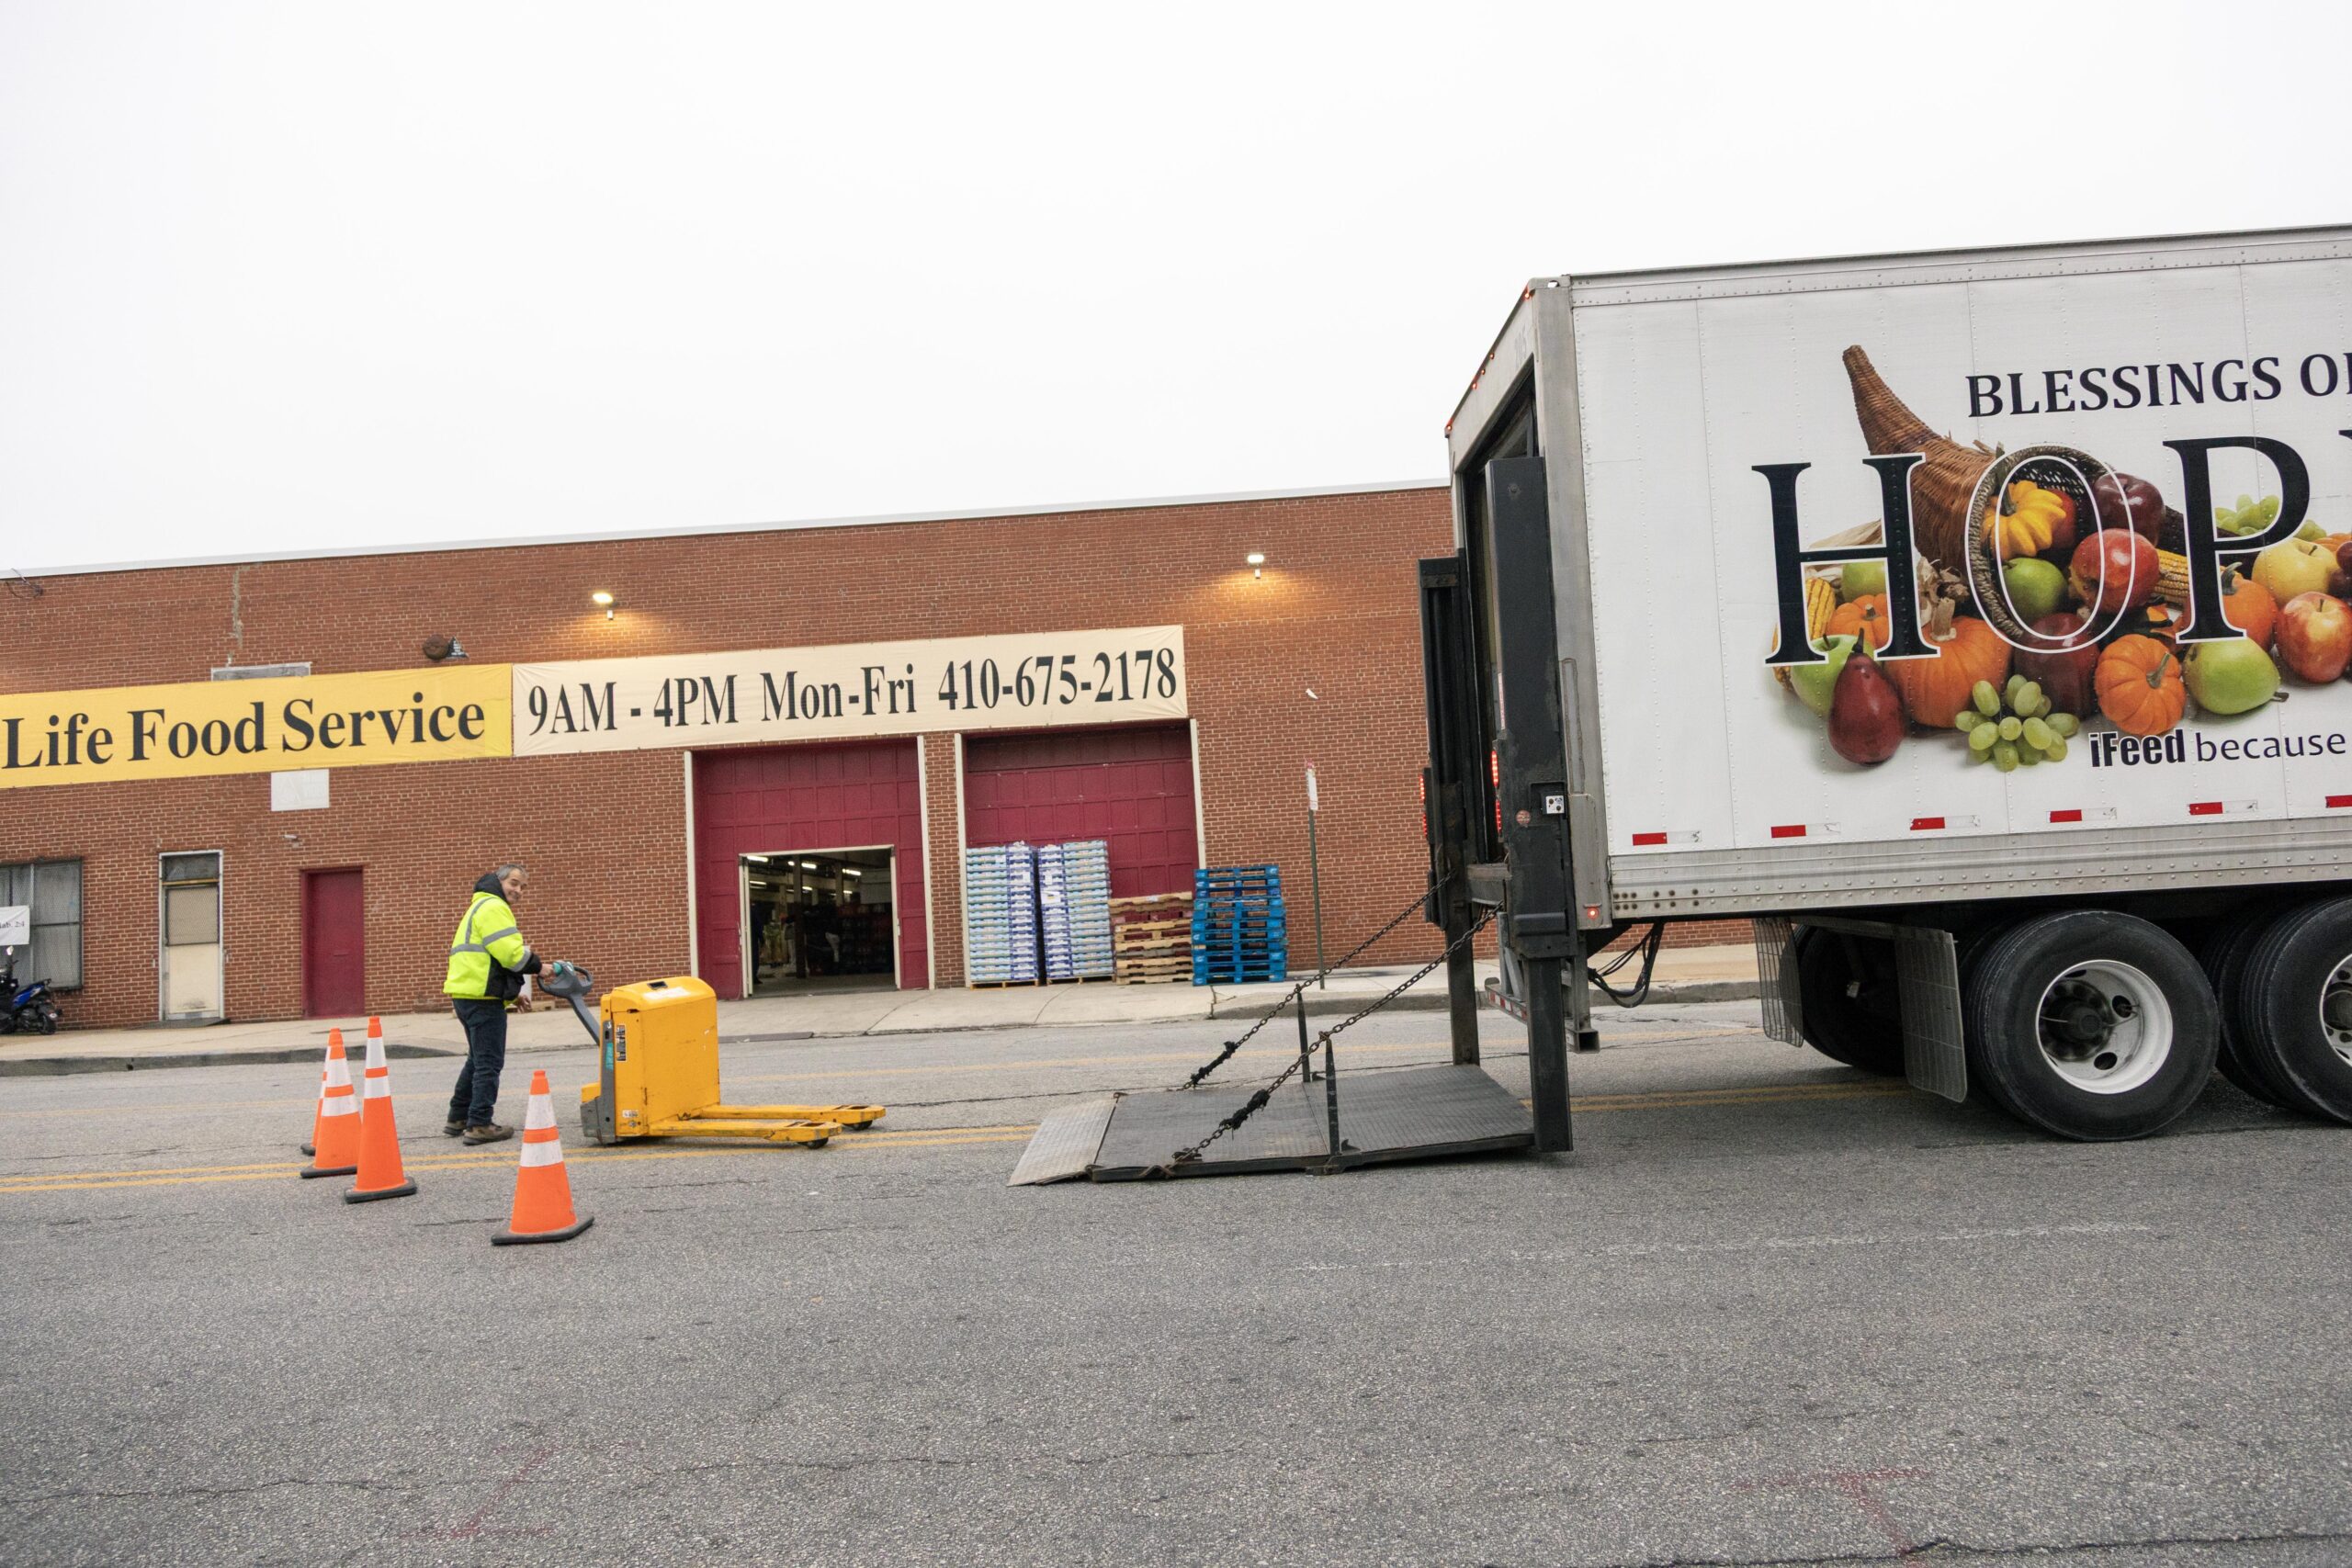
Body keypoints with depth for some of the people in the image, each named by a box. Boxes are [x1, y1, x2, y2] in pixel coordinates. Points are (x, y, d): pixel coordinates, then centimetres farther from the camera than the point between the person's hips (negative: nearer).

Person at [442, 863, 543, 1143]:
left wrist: (513, 991, 19)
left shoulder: (481, 906, 25)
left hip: (468, 993, 11)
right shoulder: (493, 907, -10)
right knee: (489, 1062, -6)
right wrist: (538, 966, -4)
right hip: (483, 996, -11)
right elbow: (511, 954, -20)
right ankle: (479, 1125, -5)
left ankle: (458, 1119, 26)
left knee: (478, 1059, 20)